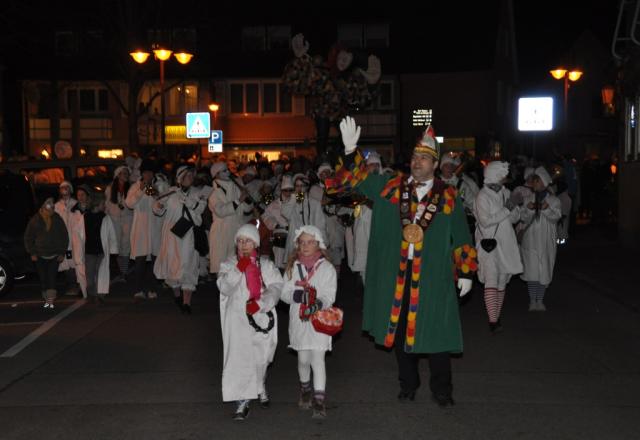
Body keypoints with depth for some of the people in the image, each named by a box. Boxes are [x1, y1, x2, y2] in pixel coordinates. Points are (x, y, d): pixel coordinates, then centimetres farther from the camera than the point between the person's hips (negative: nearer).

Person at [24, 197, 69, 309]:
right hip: (39, 256, 1)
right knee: (43, 279, 2)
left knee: (51, 278, -10)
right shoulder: (35, 220, -2)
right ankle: (47, 300, 12)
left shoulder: (58, 220, -1)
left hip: (54, 256, -1)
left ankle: (51, 300, -9)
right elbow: (28, 237, 6)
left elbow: (64, 236, 7)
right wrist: (32, 253, 1)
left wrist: (62, 253, 2)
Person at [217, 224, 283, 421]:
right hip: (237, 318, -2)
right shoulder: (228, 264, 5)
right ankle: (242, 401, -3)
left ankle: (260, 387, 42)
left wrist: (259, 304, -18)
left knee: (260, 357, 14)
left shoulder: (266, 264, 7)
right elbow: (224, 287, -10)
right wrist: (238, 269, -21)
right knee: (239, 359, -9)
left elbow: (275, 287, -4)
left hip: (262, 317, 2)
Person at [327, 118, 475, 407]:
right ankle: (408, 384, 30)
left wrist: (466, 273, 4)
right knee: (399, 328, 11)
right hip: (396, 273, 2)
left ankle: (441, 388, 21)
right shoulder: (390, 187, 5)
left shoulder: (448, 197, 2)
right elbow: (356, 178, 5)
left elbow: (462, 239, 6)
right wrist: (350, 151, -12)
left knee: (435, 331, 3)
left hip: (434, 274, -2)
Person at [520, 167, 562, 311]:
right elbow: (524, 219, 1)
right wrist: (528, 210, -18)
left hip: (546, 241, 0)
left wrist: (547, 209, -30)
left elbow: (556, 217, -11)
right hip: (531, 241, 1)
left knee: (544, 271, 4)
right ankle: (532, 301, 8)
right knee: (532, 271, -3)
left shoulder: (554, 200, 2)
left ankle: (540, 300, 18)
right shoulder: (528, 199, 7)